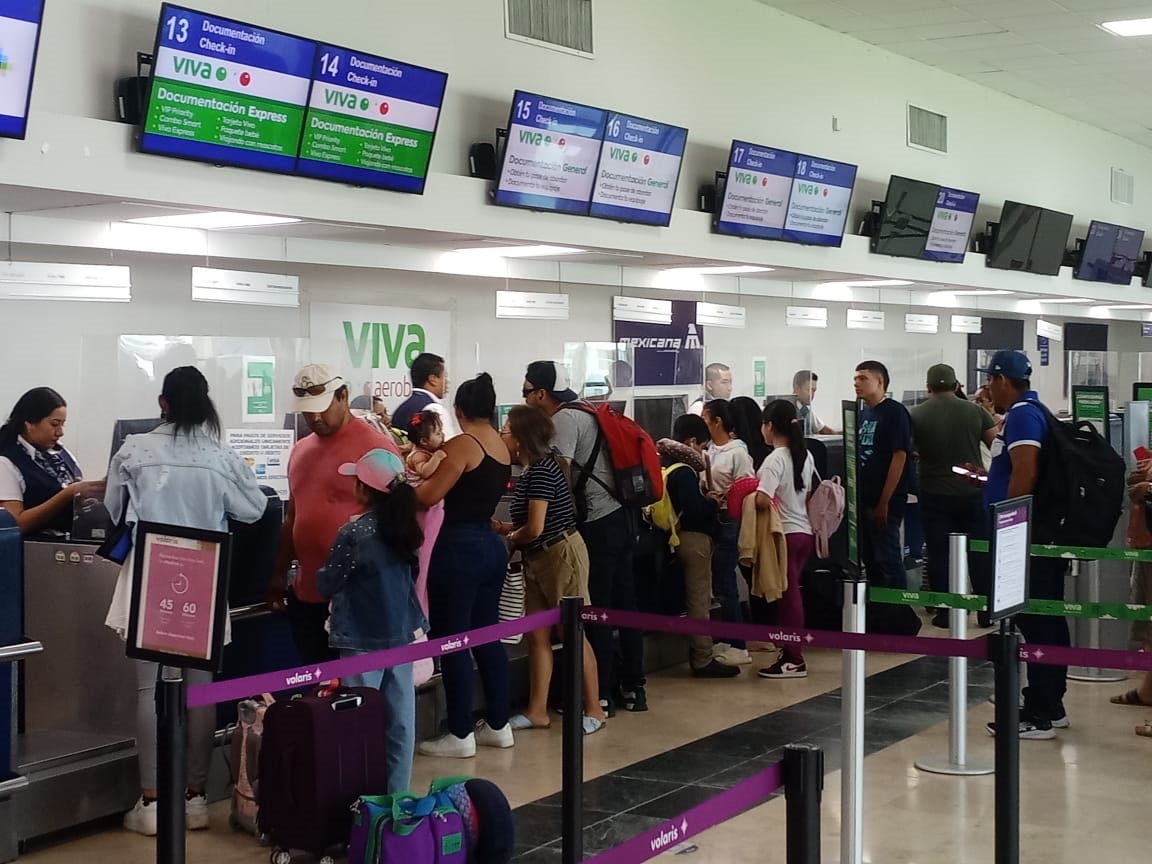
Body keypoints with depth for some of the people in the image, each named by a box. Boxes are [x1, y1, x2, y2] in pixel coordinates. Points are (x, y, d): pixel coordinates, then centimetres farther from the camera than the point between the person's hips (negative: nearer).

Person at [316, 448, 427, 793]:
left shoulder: (353, 534, -15)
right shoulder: (405, 527, 4)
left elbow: (326, 585, -6)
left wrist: (323, 572, 13)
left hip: (363, 641, -6)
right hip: (402, 635, 6)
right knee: (400, 720, 9)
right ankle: (397, 794, 17)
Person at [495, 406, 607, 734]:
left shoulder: (541, 469, -20)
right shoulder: (531, 470, 8)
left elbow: (535, 528, -22)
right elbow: (530, 523, 10)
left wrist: (509, 537, -3)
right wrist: (504, 527, -2)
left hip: (562, 555, -9)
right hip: (538, 558, 10)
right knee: (537, 634, 9)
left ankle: (594, 709, 8)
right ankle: (537, 711, 15)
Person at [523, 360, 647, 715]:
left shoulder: (565, 419, -11)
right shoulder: (583, 412, 16)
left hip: (598, 522, -9)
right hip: (621, 516, 9)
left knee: (596, 609, -3)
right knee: (624, 604, 12)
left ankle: (600, 695, 3)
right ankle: (633, 688, 18)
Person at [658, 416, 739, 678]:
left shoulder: (666, 465, 8)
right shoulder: (684, 471, -20)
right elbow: (694, 510, -26)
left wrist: (704, 499, 10)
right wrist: (713, 504, -10)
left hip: (681, 536, 10)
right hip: (695, 538, -10)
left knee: (695, 598, 17)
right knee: (700, 599, -3)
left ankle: (698, 654, 24)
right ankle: (703, 660, 1)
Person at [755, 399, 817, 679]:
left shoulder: (775, 459, -17)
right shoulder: (805, 456, 8)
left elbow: (763, 500, -28)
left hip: (785, 533, -8)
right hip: (805, 531, 8)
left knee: (788, 595, -2)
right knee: (791, 593, 15)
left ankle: (794, 660, 2)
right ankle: (791, 651, 19)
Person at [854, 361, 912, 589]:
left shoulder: (895, 412, -10)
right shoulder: (863, 414, 13)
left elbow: (899, 456, -15)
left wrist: (884, 502, -18)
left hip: (885, 503, -8)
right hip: (864, 499, 8)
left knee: (888, 560, -4)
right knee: (869, 560, 13)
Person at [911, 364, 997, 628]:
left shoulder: (916, 415, -6)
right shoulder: (974, 411, -2)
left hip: (935, 495, -1)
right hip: (972, 494, 2)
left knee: (940, 555, 5)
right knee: (979, 554, 9)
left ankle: (945, 611, 7)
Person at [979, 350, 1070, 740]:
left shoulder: (1022, 414, -14)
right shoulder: (1030, 411, 17)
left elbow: (1024, 475, -24)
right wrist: (987, 477, 32)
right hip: (1037, 534, 10)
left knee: (1035, 623, -7)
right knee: (1046, 622, 14)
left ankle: (1038, 715, -3)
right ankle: (1050, 707, 22)